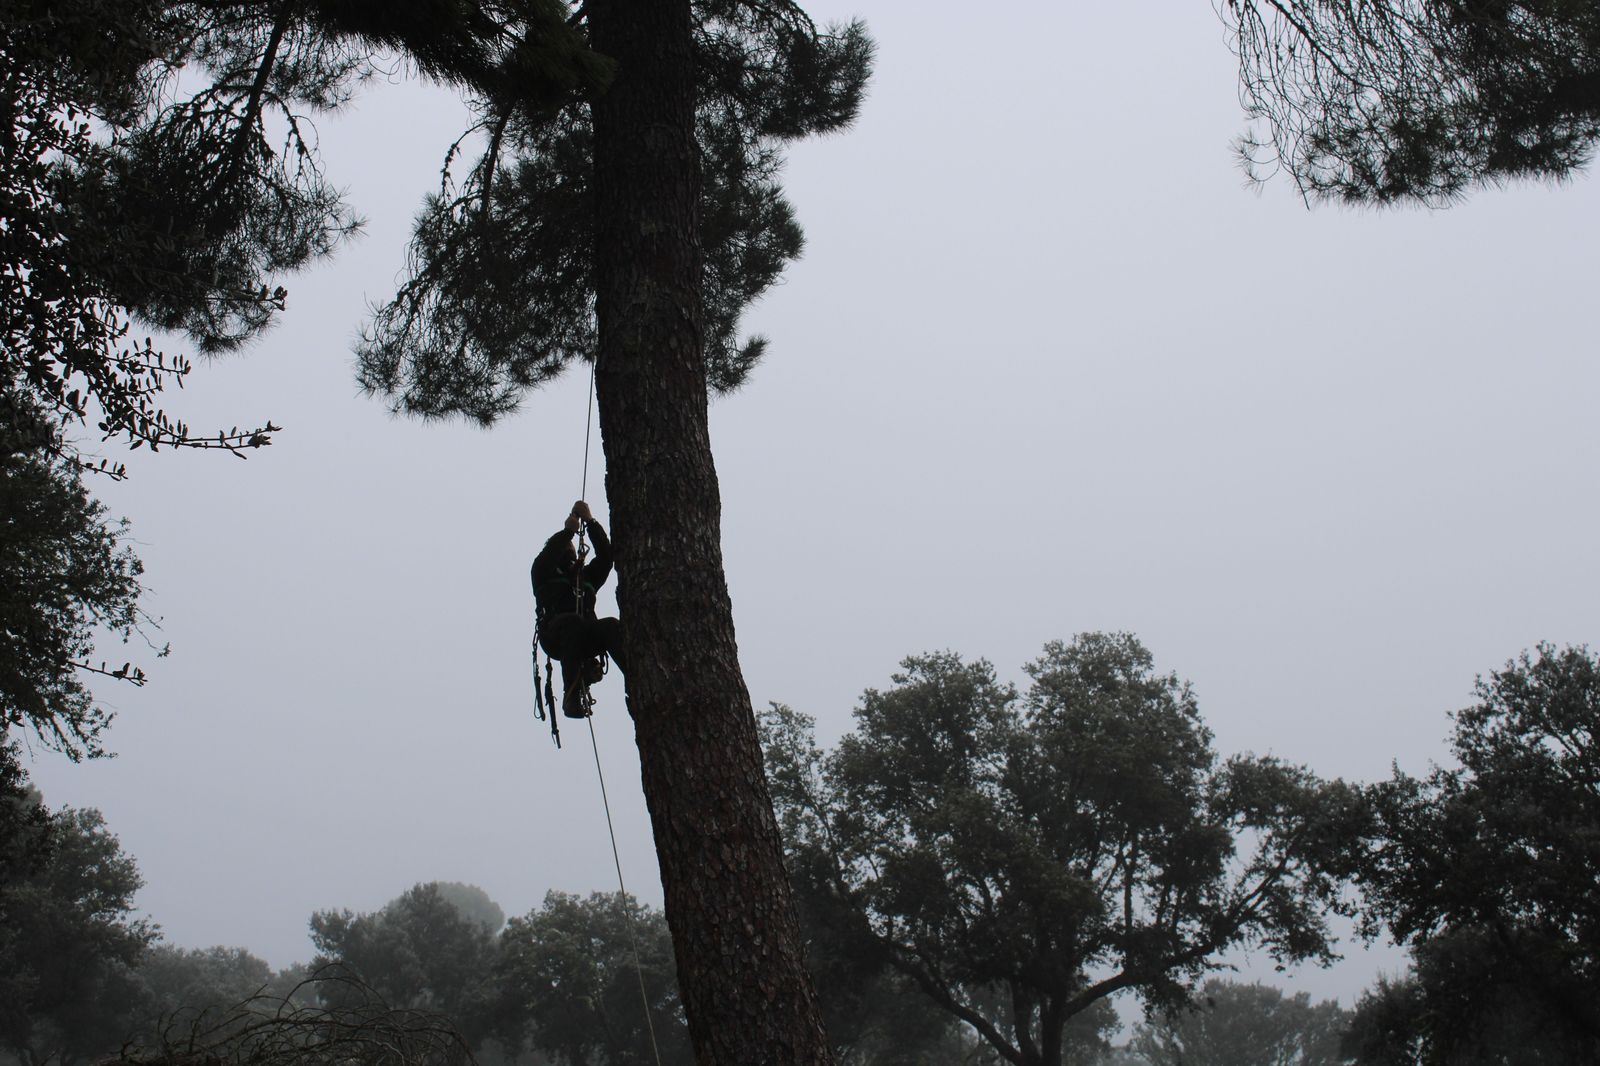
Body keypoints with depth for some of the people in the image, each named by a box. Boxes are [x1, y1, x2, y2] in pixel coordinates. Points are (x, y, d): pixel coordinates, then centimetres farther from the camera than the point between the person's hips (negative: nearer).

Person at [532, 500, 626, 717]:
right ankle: (573, 695, -48)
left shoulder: (586, 576, 34)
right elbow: (544, 559, 3)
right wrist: (568, 530, 4)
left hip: (584, 640, 3)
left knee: (612, 626, -31)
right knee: (572, 622, -39)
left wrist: (590, 521, 10)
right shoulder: (546, 577, 27)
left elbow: (606, 554, 19)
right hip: (555, 637, -3)